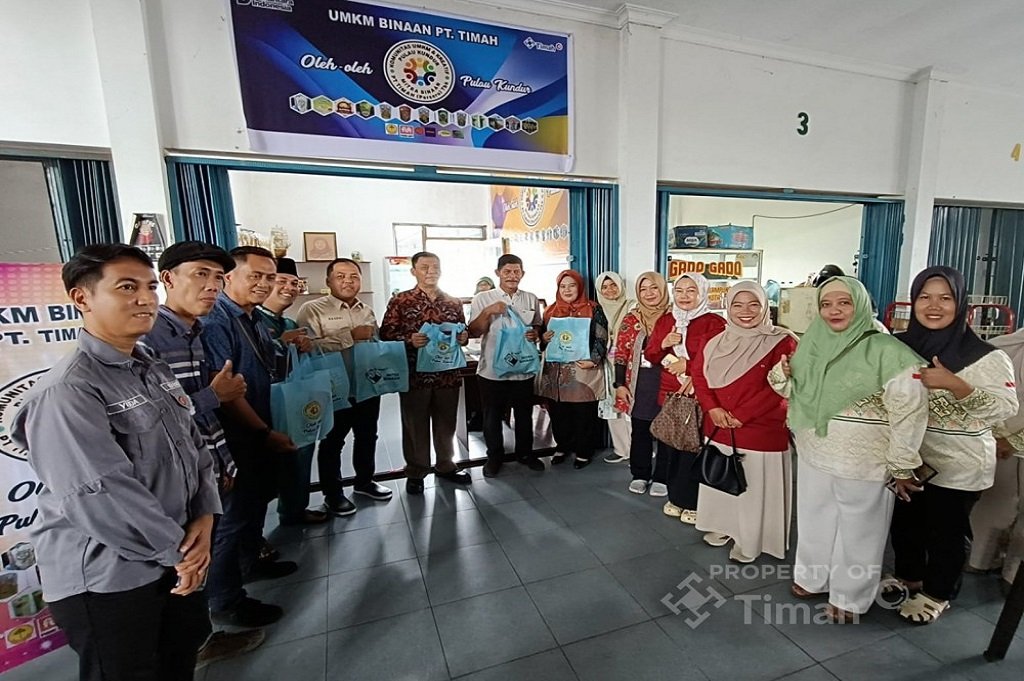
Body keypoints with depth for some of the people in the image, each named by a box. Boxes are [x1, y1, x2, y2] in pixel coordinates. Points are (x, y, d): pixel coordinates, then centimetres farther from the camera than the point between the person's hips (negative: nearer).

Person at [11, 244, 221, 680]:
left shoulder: (154, 369, 5)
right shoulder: (65, 391, -22)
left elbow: (194, 445, 5)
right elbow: (101, 497, -27)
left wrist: (204, 518, -7)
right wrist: (178, 550, -16)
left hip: (174, 559, 8)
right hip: (105, 579, -7)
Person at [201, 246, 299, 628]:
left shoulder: (256, 320, 8)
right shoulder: (216, 321, -20)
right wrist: (265, 433, -20)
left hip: (261, 433, 9)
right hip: (238, 438, -9)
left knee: (257, 500, 23)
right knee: (235, 514, 4)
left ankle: (251, 563, 45)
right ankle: (225, 602, 22)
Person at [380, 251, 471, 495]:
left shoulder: (454, 302, 9)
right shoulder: (400, 301, -2)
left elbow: (463, 331, 16)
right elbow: (386, 334, -6)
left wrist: (464, 337, -6)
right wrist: (409, 340, -22)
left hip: (448, 373, 3)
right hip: (414, 374, -3)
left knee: (446, 422, 15)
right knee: (415, 424, 10)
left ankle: (446, 465, 34)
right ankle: (415, 472, 26)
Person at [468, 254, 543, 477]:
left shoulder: (531, 299, 7)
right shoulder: (482, 298, -2)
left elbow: (538, 327, 15)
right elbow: (473, 333, -6)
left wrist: (535, 334, -8)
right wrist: (487, 312, -21)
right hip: (492, 370, -2)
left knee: (524, 415, 16)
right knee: (492, 417, 11)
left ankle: (525, 452, 36)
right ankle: (494, 456, 30)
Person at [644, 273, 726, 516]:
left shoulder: (715, 323, -6)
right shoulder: (664, 320, 11)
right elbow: (650, 357, 11)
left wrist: (688, 365, -16)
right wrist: (663, 344, -8)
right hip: (669, 394, 5)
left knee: (694, 448, -1)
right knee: (671, 445, 9)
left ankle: (694, 502, 18)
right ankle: (675, 497, 27)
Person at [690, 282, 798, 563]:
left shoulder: (781, 342, -10)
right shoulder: (718, 341, 5)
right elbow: (697, 373, 4)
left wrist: (741, 415, -18)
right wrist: (712, 408, -11)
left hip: (761, 430, -4)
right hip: (718, 427, 5)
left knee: (753, 486, 8)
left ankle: (749, 541, 29)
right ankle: (722, 526, 40)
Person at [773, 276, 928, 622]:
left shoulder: (885, 350, -16)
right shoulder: (812, 346, 1)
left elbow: (910, 411, -15)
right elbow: (798, 394, 13)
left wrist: (901, 465, -12)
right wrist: (781, 375, -8)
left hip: (864, 464, -5)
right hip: (814, 456, 5)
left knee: (857, 529, 14)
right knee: (814, 521, 20)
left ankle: (849, 597, 34)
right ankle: (812, 577, 42)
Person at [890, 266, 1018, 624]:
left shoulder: (985, 357, -13)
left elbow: (1006, 407, -19)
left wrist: (955, 384, -31)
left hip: (958, 465, -4)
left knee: (946, 530, 13)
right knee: (905, 522, 19)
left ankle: (937, 593, 35)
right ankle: (908, 576, 42)